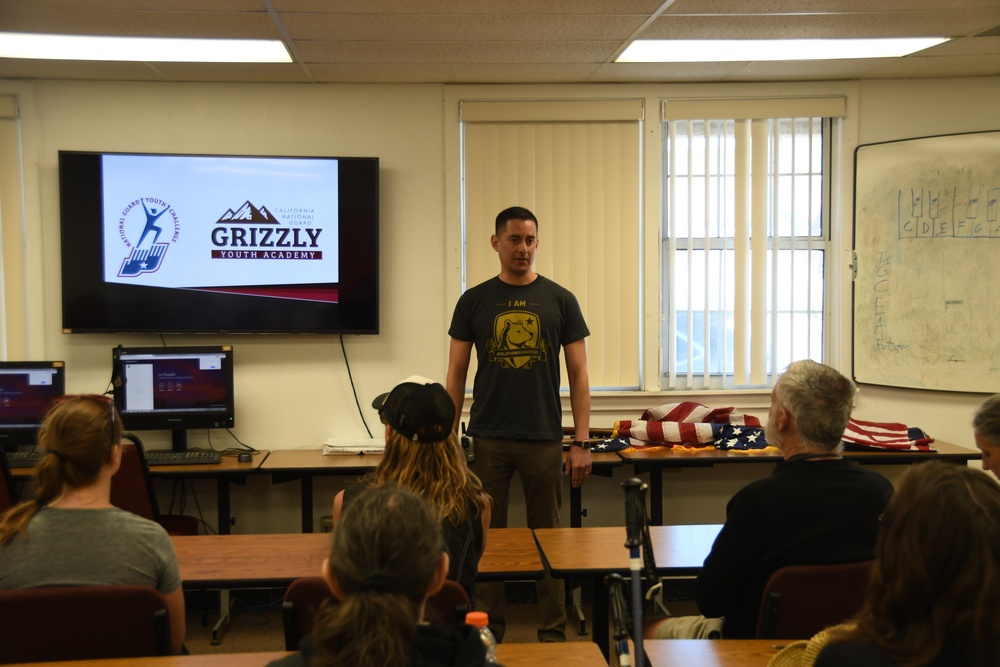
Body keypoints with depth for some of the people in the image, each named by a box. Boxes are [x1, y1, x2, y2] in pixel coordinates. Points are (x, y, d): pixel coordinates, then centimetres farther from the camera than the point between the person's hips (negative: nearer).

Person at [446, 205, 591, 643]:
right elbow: (456, 374, 5)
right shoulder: (474, 301, 3)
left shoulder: (560, 301, 2)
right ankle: (488, 631, 19)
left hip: (544, 441, 0)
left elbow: (578, 373, 1)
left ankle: (553, 632, 18)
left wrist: (581, 442, -4)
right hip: (488, 439, 1)